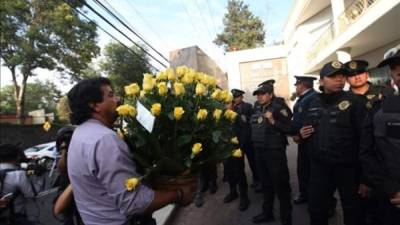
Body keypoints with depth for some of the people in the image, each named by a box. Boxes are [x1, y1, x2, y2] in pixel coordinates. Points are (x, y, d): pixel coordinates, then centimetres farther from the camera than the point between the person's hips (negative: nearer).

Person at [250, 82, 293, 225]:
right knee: (266, 184, 20)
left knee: (280, 185, 4)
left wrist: (273, 122, -28)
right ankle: (267, 212, 37)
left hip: (275, 152, -7)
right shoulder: (257, 108, 8)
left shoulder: (279, 107, -12)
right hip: (259, 151, 7)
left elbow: (289, 128, -18)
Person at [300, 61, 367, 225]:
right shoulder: (314, 104, 6)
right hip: (319, 165, 4)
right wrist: (303, 133, -5)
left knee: (352, 210, 17)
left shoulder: (353, 101, -10)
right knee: (316, 207, 17)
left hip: (347, 166, -4)